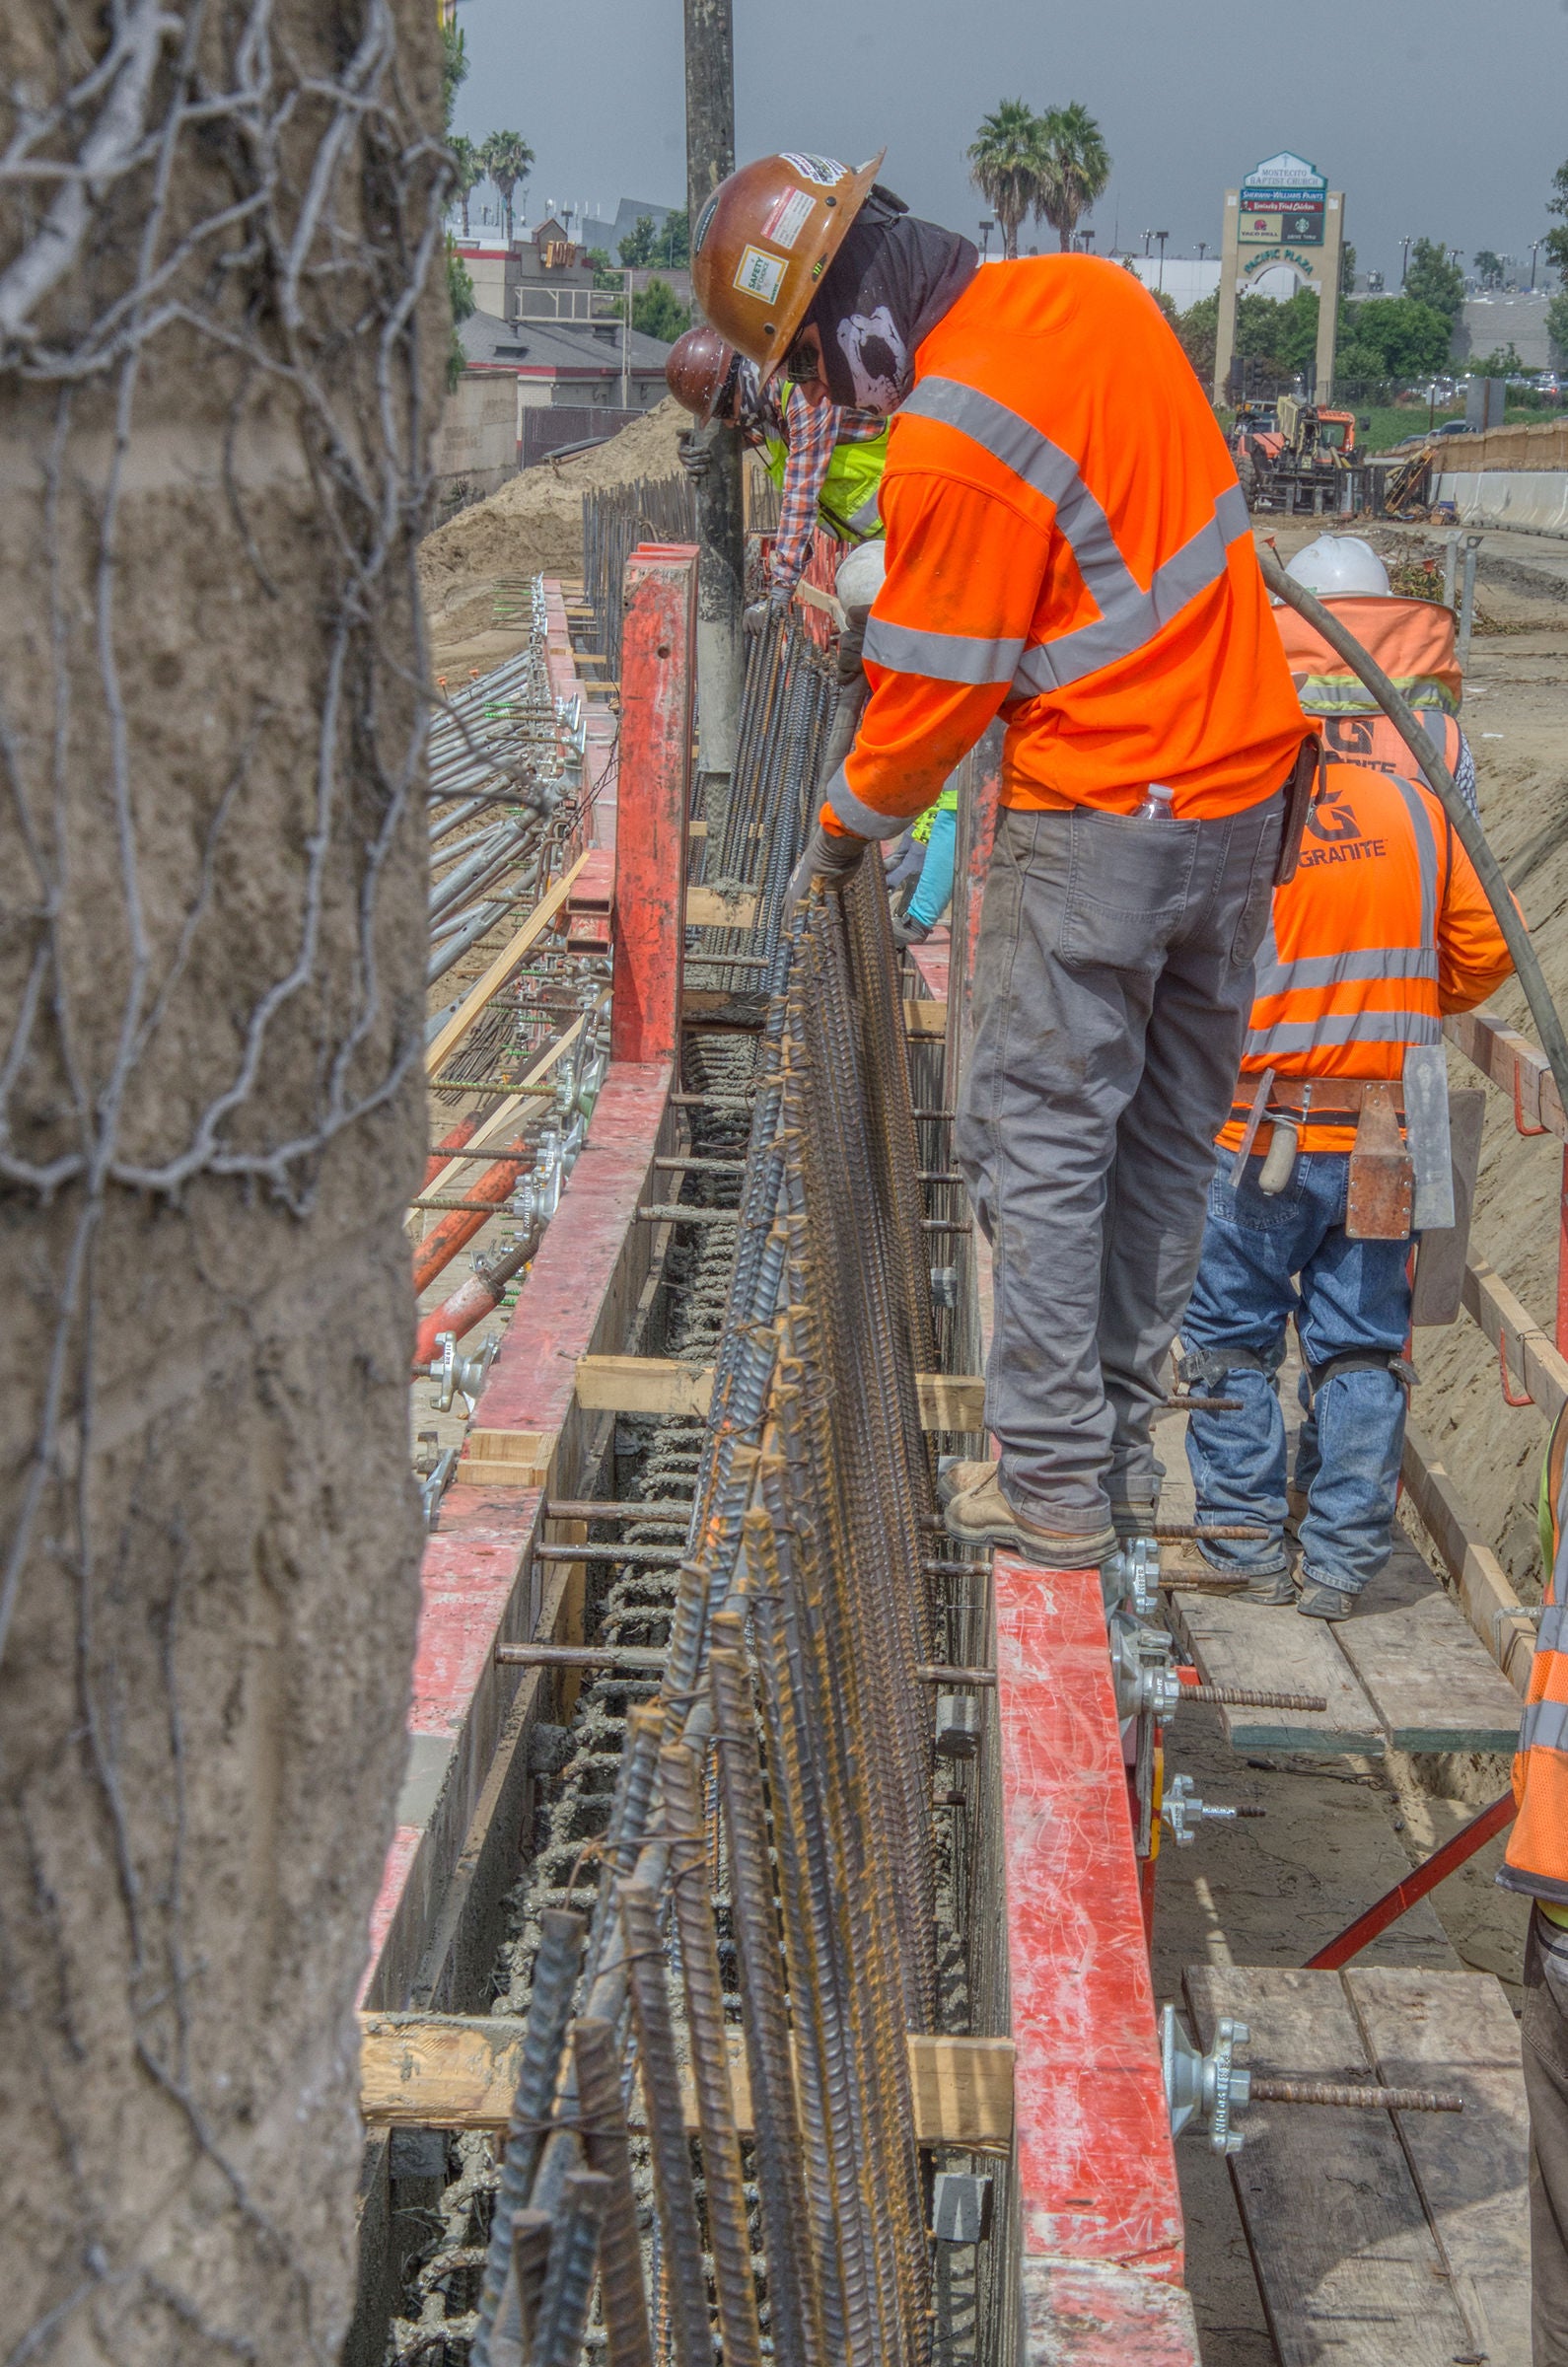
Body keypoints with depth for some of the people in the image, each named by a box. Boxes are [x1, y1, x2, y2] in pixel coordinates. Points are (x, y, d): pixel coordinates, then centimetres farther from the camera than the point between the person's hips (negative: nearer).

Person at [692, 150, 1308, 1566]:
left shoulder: (950, 451, -21)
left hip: (1099, 823, -8)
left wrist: (844, 831, 4)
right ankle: (1125, 1442, 25)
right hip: (1247, 777, 8)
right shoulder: (1089, 288, 3)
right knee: (1174, 1134, 14)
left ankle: (1053, 1486, 10)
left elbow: (936, 692, -12)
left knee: (1039, 1144, 4)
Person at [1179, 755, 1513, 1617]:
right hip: (1389, 1143, 4)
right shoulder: (1414, 807, 1)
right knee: (1362, 1349, 11)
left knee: (1231, 1339, 11)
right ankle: (1339, 1565, 15)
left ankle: (1250, 1552, 15)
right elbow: (1485, 952, 7)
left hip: (1266, 1133, -4)